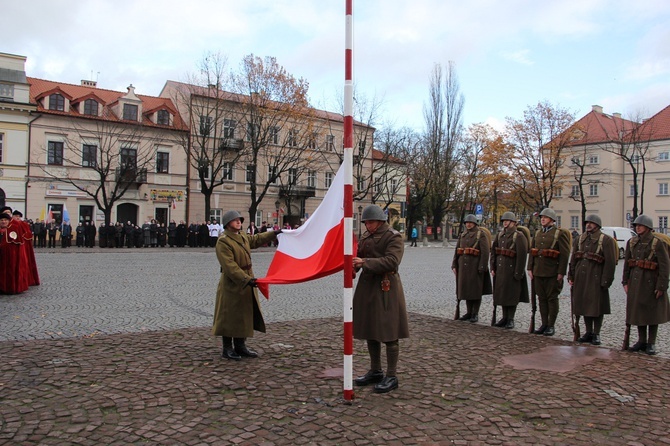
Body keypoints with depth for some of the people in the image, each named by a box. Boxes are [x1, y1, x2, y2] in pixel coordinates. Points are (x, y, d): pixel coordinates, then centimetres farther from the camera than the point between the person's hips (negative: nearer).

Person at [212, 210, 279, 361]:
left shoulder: (242, 236, 10)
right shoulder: (223, 241, -17)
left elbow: (256, 240, 31)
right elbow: (230, 266, -24)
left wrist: (273, 234, 30)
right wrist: (246, 279, -29)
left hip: (246, 282, 9)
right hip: (232, 284, -9)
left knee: (246, 314, 14)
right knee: (230, 316, 1)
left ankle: (240, 346, 27)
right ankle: (227, 349, 15)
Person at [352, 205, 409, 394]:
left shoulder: (393, 236, -10)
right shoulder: (366, 236, 12)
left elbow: (391, 261, -21)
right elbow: (360, 256, 16)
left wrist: (364, 262, -26)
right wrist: (354, 263, -8)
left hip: (385, 288, -7)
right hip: (367, 286, 8)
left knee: (388, 334, 0)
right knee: (370, 331, 14)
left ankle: (391, 376, 12)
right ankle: (375, 371, 28)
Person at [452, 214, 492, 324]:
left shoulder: (481, 234, -5)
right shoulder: (463, 235, 13)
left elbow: (485, 252, -12)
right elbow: (457, 250, 13)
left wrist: (482, 267, -17)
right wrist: (454, 265, 8)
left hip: (475, 266, -6)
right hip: (463, 265, 6)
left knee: (476, 290, 1)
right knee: (465, 289, 10)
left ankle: (475, 314, 10)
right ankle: (469, 312, 21)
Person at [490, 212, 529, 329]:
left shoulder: (519, 236, -9)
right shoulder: (499, 235, 11)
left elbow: (522, 255, -15)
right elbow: (493, 251, 12)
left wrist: (518, 273, -18)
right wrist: (493, 267, 5)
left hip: (512, 270, -6)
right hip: (500, 270, 6)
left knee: (511, 294, 0)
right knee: (501, 293, 11)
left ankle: (511, 319, 10)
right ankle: (505, 317, 22)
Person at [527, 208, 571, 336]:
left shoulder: (560, 234, -6)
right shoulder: (538, 233, 13)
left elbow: (565, 255, -9)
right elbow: (532, 251, 15)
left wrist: (561, 273, -14)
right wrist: (530, 268, 8)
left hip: (552, 272, -6)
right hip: (538, 272, 6)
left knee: (552, 298, 2)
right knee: (541, 298, 10)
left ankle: (551, 326, 11)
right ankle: (544, 324, 19)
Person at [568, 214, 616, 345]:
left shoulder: (606, 240, -4)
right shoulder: (579, 239, 12)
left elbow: (610, 262, -9)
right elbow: (573, 259, 14)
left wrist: (606, 281, -14)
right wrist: (571, 276, 9)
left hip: (596, 278, -5)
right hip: (581, 278, 5)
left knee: (597, 306, 2)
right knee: (584, 305, 10)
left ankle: (596, 334, 14)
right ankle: (588, 332, 22)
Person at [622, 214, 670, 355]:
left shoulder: (658, 243, -9)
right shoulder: (631, 243, 7)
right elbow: (626, 263, 10)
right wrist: (626, 282, 6)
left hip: (652, 283, -5)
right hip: (635, 282, 5)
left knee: (652, 313, 5)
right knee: (638, 312, 10)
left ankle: (651, 344, 15)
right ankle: (641, 341, 22)